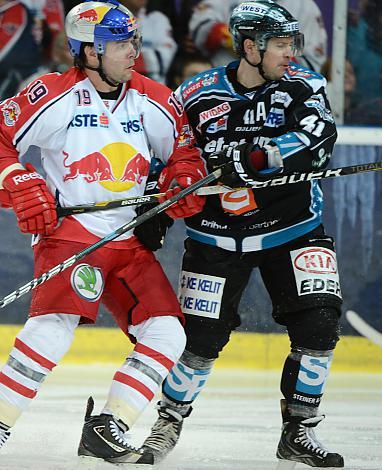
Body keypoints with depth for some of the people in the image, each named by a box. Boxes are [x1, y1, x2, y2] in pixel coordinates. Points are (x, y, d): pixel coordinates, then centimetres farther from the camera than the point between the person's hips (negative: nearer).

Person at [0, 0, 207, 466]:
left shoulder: (151, 100, 6)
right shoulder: (54, 96, -9)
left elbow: (183, 144, 19)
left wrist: (184, 179, 0)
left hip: (131, 241, 6)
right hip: (69, 231, -6)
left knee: (166, 333, -4)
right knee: (55, 326, -27)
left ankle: (106, 429, 1)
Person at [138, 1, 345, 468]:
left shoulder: (302, 87, -7)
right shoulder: (198, 96, -6)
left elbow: (318, 140, -26)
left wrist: (255, 159, -37)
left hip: (293, 231, 1)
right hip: (218, 234, 0)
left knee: (318, 328, -11)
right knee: (202, 338, -1)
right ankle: (169, 421, 23)